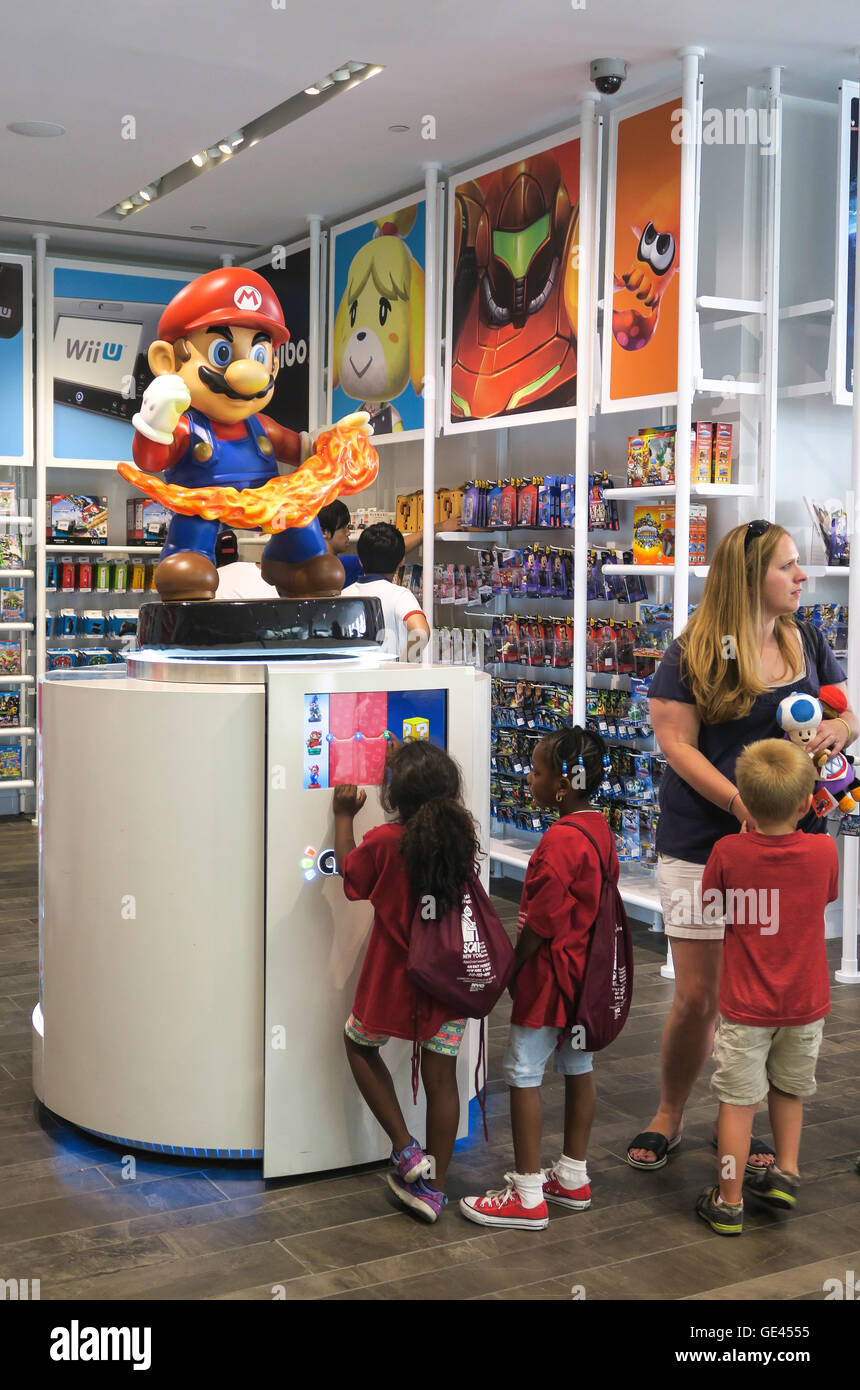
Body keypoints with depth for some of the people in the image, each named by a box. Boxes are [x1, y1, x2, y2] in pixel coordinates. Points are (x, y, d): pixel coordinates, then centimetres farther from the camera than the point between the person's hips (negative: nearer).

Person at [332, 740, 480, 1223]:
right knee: (442, 1075, 10)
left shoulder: (383, 842, -19)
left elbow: (349, 874, 0)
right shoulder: (464, 835, -7)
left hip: (395, 977, -3)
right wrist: (411, 772, 22)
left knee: (360, 1043, 21)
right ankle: (433, 1185, 18)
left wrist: (344, 816, 11)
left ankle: (406, 1148, 14)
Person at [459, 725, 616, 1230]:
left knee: (523, 1073, -1)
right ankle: (573, 1178, 29)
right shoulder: (600, 829, 5)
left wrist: (512, 968, -7)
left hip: (550, 974, -10)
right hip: (587, 972, 10)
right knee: (578, 1067, 17)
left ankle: (528, 1197, 5)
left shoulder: (560, 840, -24)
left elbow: (540, 922, -21)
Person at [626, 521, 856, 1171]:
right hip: (703, 846, -4)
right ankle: (669, 1118, 26)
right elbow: (676, 743, -10)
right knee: (698, 997, 2)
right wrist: (739, 801, -23)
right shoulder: (694, 654, -6)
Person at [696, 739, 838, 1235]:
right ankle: (786, 1172, 26)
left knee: (740, 1100, 7)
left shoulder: (728, 851, -16)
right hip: (805, 1003, 2)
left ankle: (729, 1203, 15)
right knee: (790, 1089, 25)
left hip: (746, 1006, -2)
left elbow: (712, 906, 1)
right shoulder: (824, 851, -12)